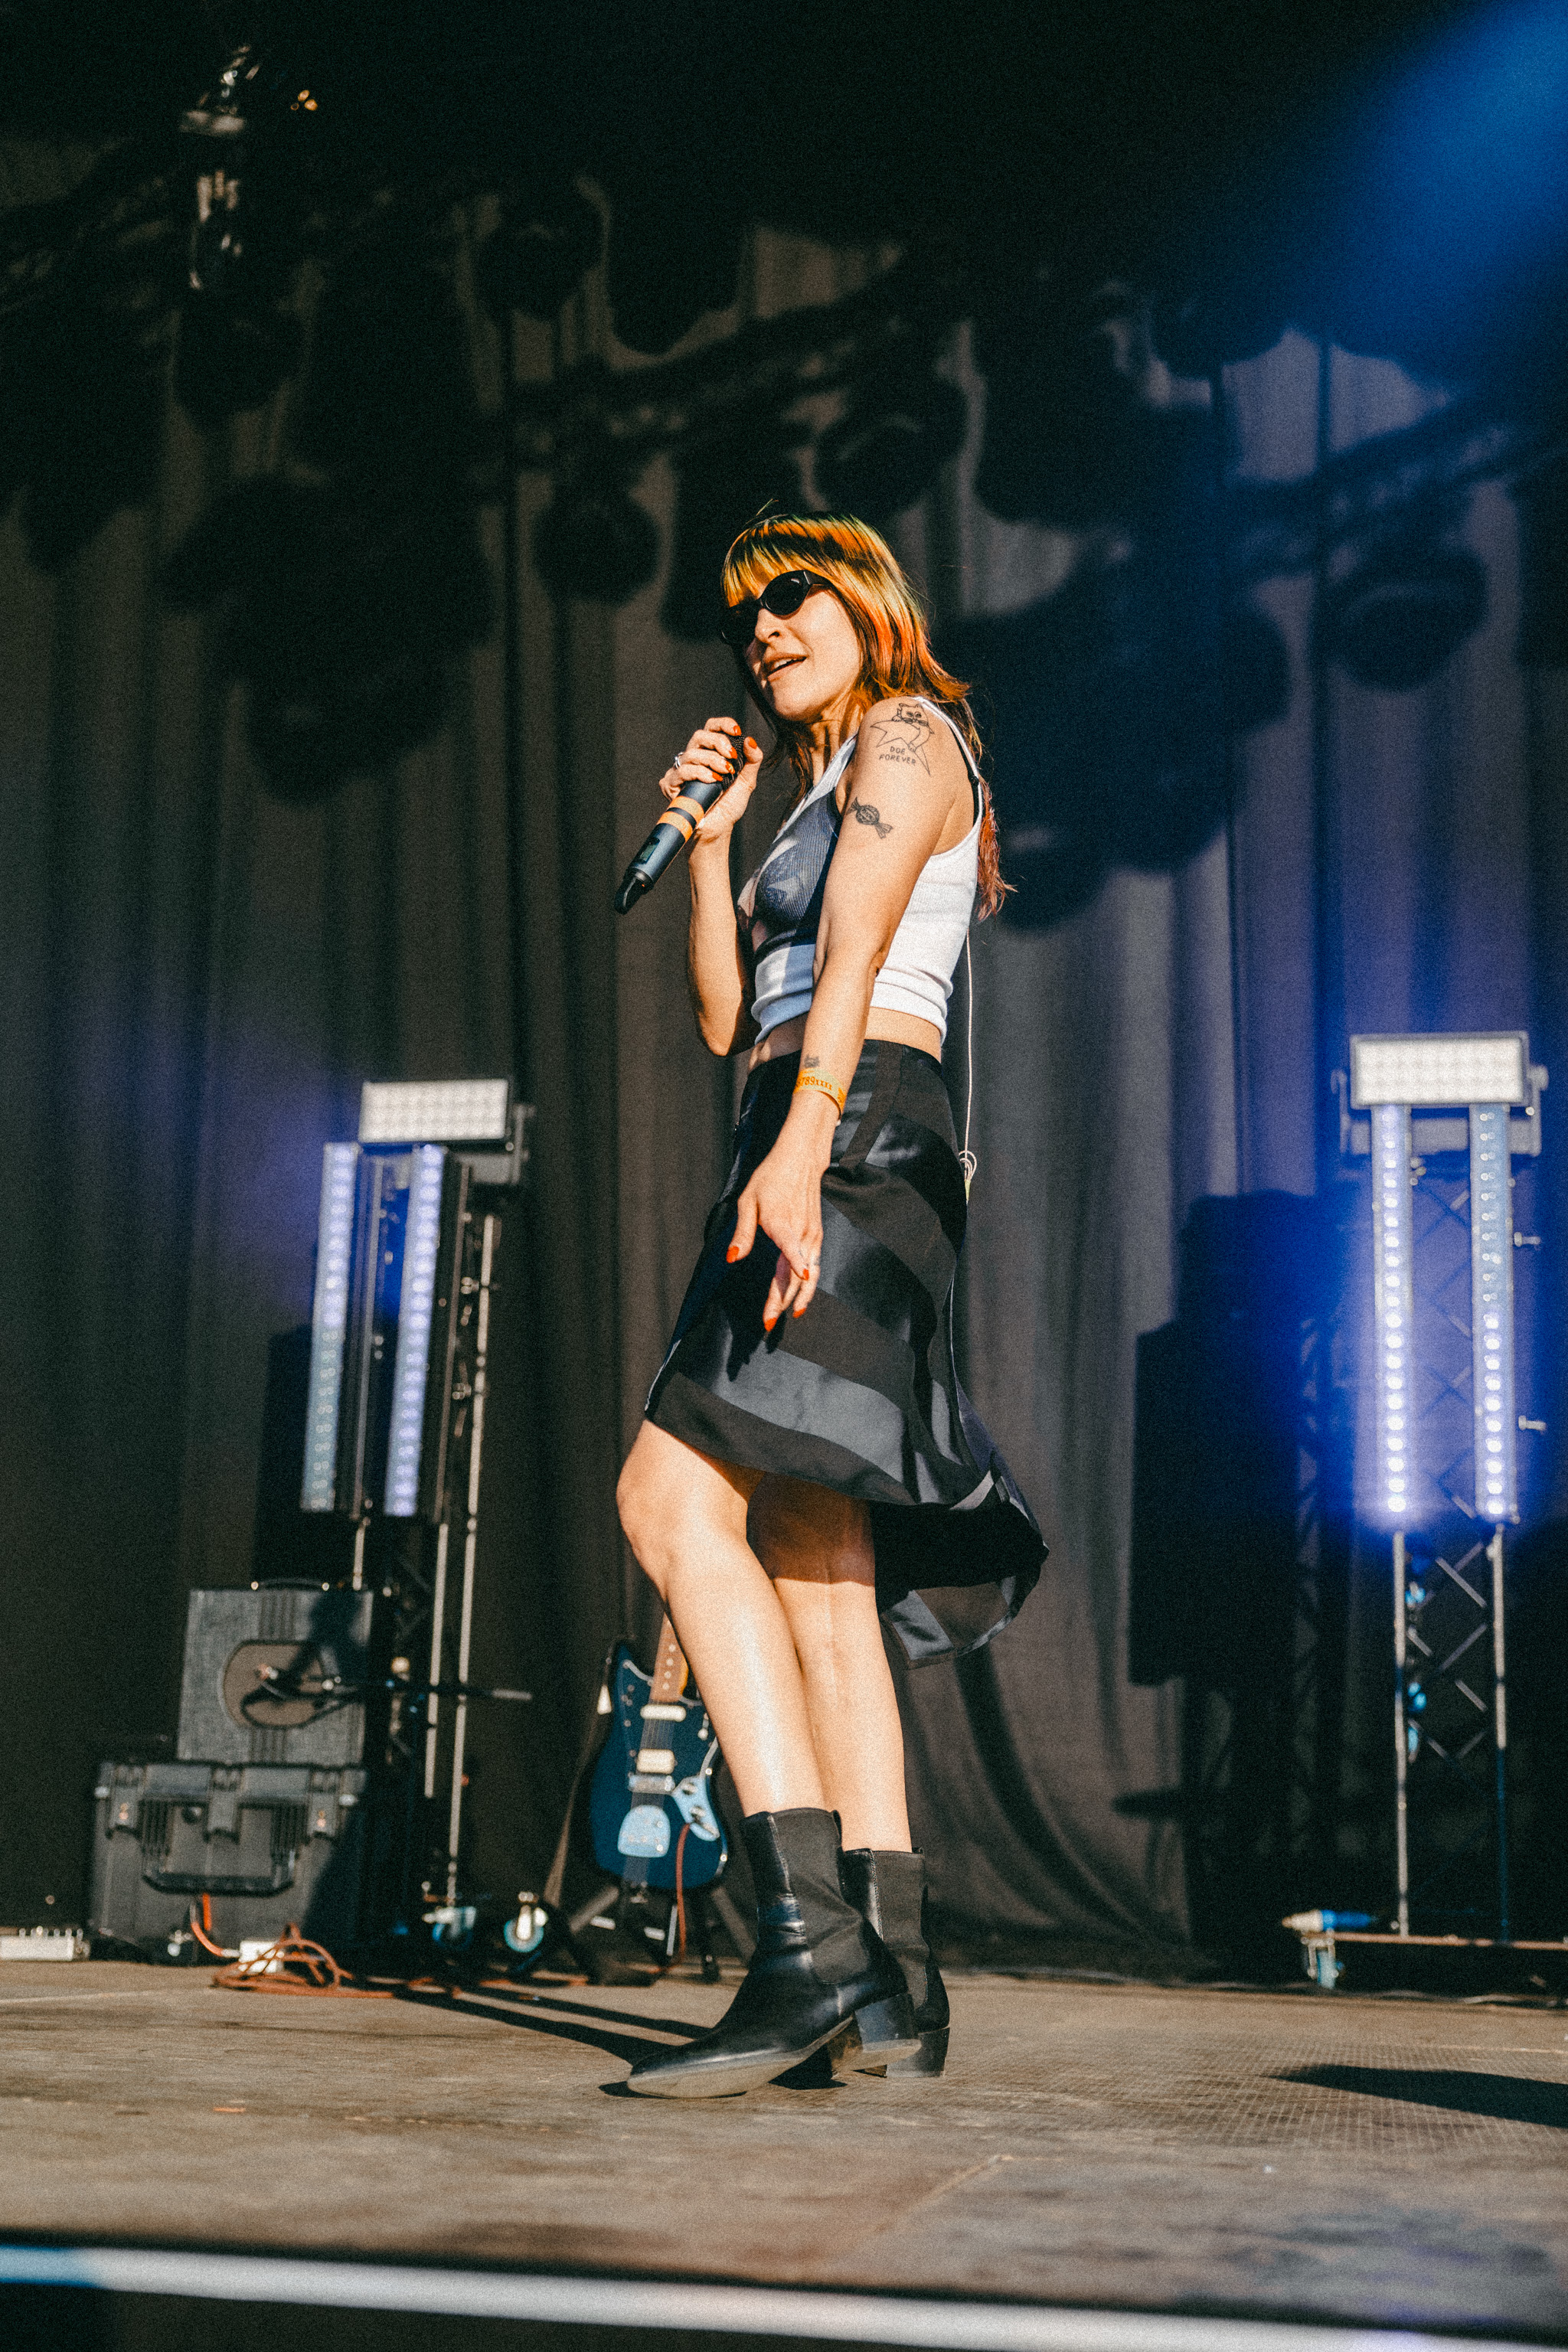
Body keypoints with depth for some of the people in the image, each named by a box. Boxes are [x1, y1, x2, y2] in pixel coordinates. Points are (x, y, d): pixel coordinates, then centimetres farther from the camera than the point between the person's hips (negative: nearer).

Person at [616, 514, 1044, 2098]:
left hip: (860, 1139, -10)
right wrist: (707, 837, 16)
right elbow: (728, 1018, 24)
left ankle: (808, 1937, -30)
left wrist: (796, 1148, -27)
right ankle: (889, 1982, 0)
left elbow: (853, 957, -14)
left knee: (674, 1498, -24)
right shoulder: (818, 798, 30)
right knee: (815, 1580, 2)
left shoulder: (905, 738, 3)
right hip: (809, 1154, 10)